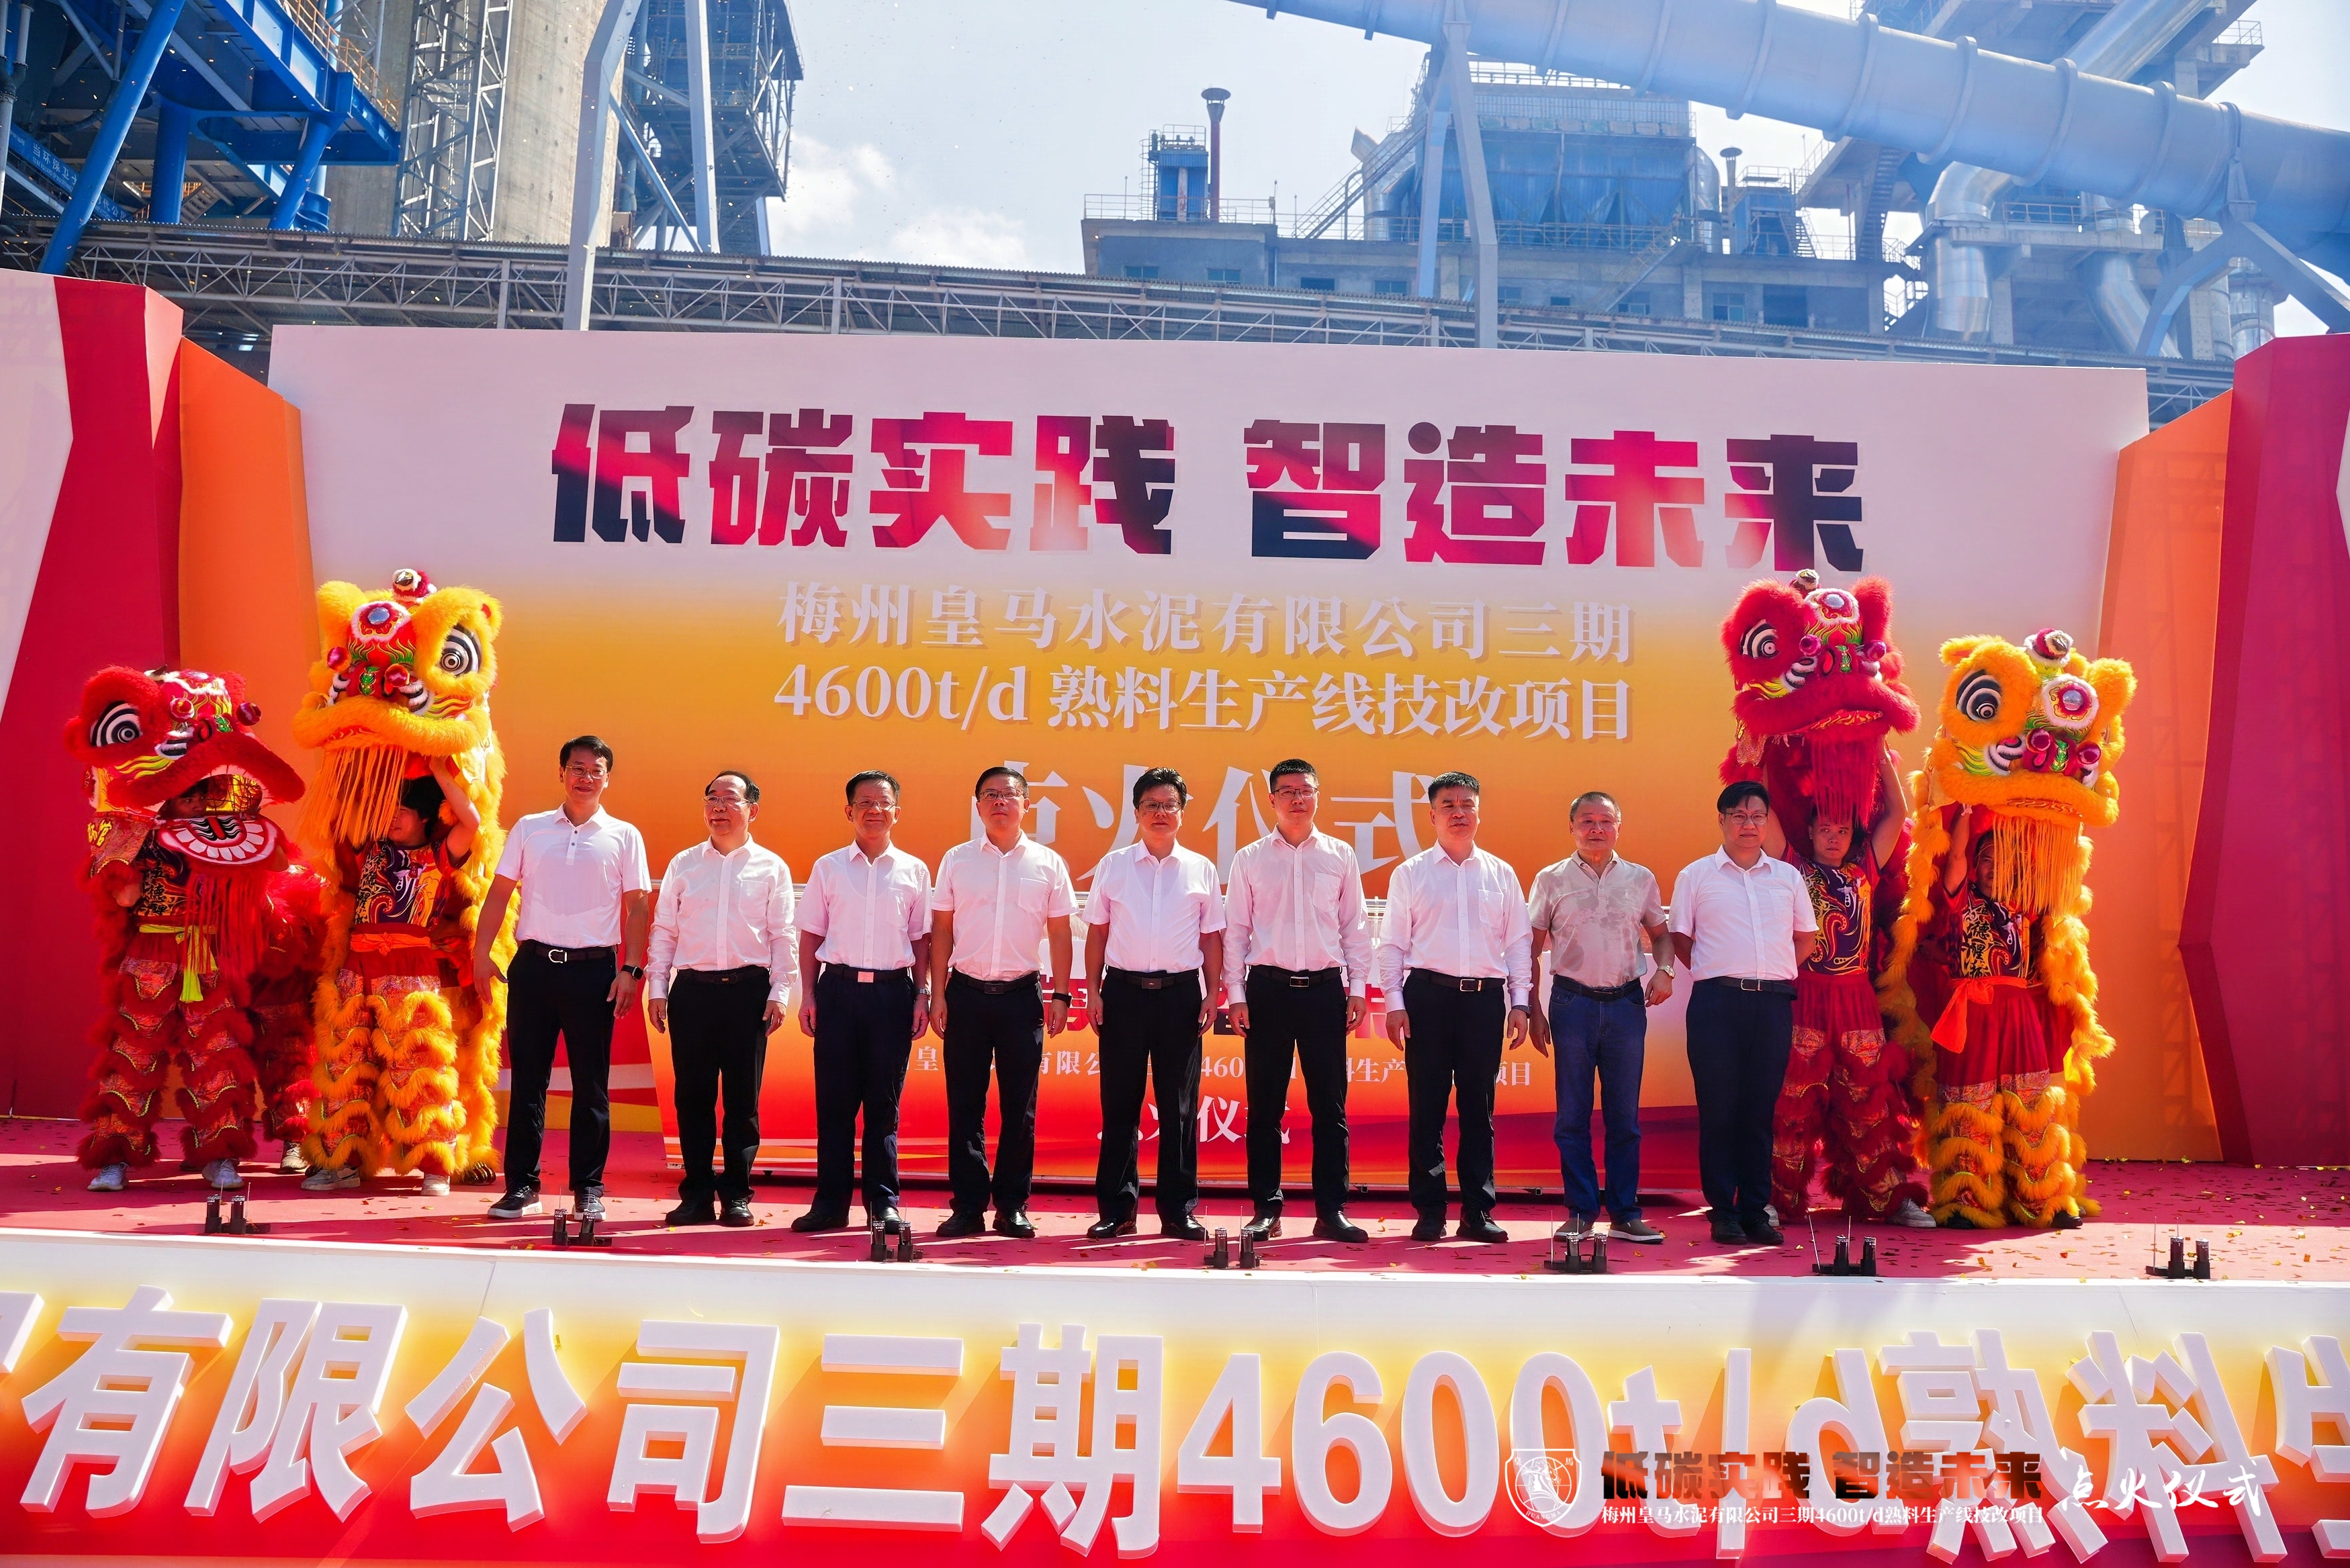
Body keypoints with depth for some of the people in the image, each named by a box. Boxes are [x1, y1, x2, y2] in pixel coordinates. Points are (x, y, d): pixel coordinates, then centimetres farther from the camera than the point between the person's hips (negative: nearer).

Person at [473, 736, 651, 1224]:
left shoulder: (623, 836, 5)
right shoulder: (529, 829, 9)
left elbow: (637, 907, 4)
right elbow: (499, 893, 9)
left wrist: (631, 969, -5)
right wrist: (481, 954, 1)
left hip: (593, 968, -1)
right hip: (533, 964, 1)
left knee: (591, 1084, 3)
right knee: (527, 1078, 4)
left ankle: (588, 1188, 12)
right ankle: (522, 1185, 13)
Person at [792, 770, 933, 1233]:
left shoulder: (914, 870, 8)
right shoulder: (827, 868, 8)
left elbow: (921, 939, 10)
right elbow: (811, 935, 9)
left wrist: (922, 994, 2)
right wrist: (809, 994, 0)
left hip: (893, 990, 0)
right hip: (839, 988, 0)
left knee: (884, 1103, 4)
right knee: (834, 1100, 2)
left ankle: (884, 1203, 11)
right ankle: (831, 1202, 10)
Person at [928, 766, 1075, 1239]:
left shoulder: (1048, 864, 5)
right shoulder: (956, 861, 6)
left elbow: (1059, 934, 7)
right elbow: (942, 930, 7)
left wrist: (1060, 995, 1)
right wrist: (937, 994, 1)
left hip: (1022, 995, 0)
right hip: (966, 992, 0)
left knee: (1020, 1108, 4)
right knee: (965, 1106, 3)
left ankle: (1012, 1207, 12)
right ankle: (968, 1207, 10)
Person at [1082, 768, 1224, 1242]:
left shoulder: (1200, 869, 8)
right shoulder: (1113, 865, 7)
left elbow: (1212, 936, 9)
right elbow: (1097, 932, 8)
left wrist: (1212, 993, 2)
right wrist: (1093, 990, 1)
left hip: (1181, 991, 0)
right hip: (1124, 990, 0)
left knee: (1179, 1105, 4)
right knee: (1119, 1103, 4)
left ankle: (1178, 1210, 12)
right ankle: (1116, 1209, 12)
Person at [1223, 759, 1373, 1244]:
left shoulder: (1340, 855, 8)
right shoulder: (1250, 859, 6)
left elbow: (1355, 927, 10)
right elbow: (1235, 930, 7)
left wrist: (1357, 989, 4)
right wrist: (1236, 994, 0)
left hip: (1325, 989, 0)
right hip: (1268, 987, 0)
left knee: (1329, 1106, 2)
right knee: (1264, 1107, 3)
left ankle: (1332, 1210, 9)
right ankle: (1266, 1209, 12)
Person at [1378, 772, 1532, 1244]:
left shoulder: (1501, 874, 11)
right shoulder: (1410, 874, 7)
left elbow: (1518, 942, 12)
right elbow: (1394, 944, 5)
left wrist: (1520, 1003, 5)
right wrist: (1394, 1003, -4)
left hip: (1486, 997, 1)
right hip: (1428, 994, -1)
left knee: (1479, 1107, 5)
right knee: (1427, 1106, 1)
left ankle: (1478, 1212, 12)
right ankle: (1430, 1212, 9)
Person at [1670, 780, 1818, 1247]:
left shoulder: (1787, 876, 12)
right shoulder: (1696, 876, 5)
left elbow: (1806, 936, 21)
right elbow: (1680, 939, 9)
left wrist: (1775, 973, 12)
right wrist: (1713, 973, 3)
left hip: (1773, 1002, 2)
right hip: (1717, 1002, -2)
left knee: (1761, 1108, 5)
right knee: (1719, 1108, 0)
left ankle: (1756, 1210, 12)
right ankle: (1723, 1212, 6)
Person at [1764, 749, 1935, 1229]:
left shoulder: (1863, 871, 14)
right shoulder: (1793, 868, 5)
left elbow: (1897, 813, 18)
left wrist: (1883, 760, 18)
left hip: (1856, 1001, 3)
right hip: (1802, 998, -3)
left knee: (1868, 1101, 7)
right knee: (1794, 1100, -3)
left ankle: (1888, 1199, 12)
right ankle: (1779, 1200, 1)